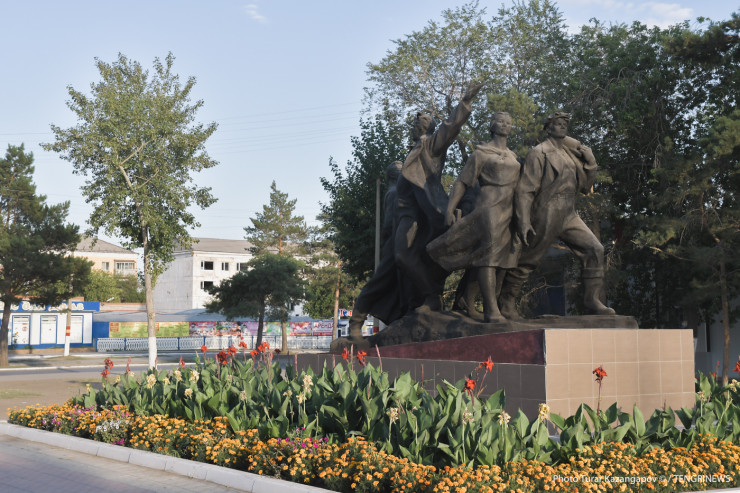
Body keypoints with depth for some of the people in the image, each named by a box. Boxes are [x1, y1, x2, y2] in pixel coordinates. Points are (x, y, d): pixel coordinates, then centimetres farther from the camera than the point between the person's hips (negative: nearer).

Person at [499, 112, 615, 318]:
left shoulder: (570, 152, 16)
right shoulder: (539, 153, -6)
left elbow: (585, 186, 18)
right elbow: (525, 189, -12)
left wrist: (590, 162, 1)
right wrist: (523, 222, -20)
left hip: (569, 216, 7)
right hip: (546, 218, -7)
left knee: (594, 249, -4)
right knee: (527, 260, 1)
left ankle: (592, 299, 1)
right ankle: (506, 299, 18)